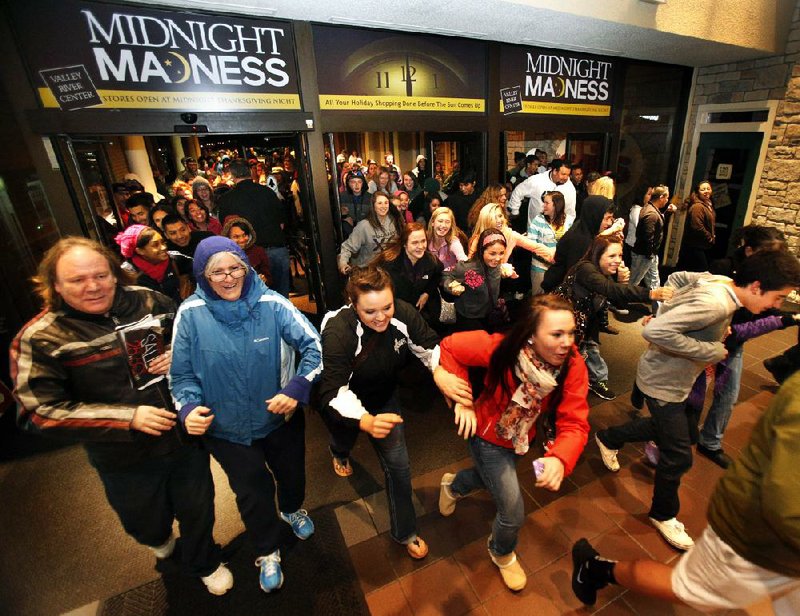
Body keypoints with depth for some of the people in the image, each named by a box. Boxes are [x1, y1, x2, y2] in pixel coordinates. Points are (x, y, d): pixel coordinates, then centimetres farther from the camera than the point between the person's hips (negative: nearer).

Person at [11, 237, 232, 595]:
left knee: (198, 509, 20)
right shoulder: (40, 339, -13)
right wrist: (128, 418, -23)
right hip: (126, 459, -1)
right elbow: (40, 412, -15)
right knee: (148, 523, 25)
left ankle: (203, 563, 53)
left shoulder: (147, 301, -7)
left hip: (185, 435, 2)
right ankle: (159, 538, 65)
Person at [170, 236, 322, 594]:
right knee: (253, 492, 19)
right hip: (227, 429, 0)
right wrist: (188, 408, -21)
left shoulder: (271, 304, -19)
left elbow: (313, 345, -18)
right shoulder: (190, 315, -15)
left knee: (292, 474, 26)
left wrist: (296, 389, -29)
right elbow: (182, 373, -5)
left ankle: (292, 510, 63)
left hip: (281, 417, 1)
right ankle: (267, 552, 49)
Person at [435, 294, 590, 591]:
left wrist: (559, 458, -51)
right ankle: (502, 553, 41)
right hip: (487, 435, -4)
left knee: (491, 477, 32)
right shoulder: (500, 348, -36)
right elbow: (450, 347, -25)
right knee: (513, 513, 3)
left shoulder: (572, 365, -28)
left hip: (521, 438, 5)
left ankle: (452, 485, 68)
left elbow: (574, 423, -31)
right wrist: (462, 400, -28)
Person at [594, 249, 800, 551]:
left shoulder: (720, 281, -6)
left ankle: (609, 438, 42)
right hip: (663, 383, -10)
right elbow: (654, 331, -40)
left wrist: (669, 310, 4)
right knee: (679, 456, 5)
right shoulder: (715, 304, -32)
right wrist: (710, 351, -29)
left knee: (687, 431, 28)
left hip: (679, 378, 10)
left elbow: (676, 278, 10)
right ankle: (663, 515, 31)